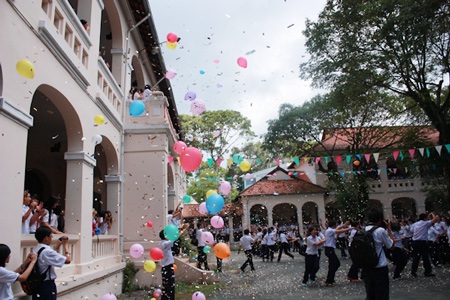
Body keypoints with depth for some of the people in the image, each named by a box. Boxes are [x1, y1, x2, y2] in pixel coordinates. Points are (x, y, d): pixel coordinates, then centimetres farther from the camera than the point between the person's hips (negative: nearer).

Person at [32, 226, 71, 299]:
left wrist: (58, 245, 15)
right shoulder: (47, 251, -22)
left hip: (37, 284, 9)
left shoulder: (36, 250, 7)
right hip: (47, 285, -9)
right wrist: (65, 245, -8)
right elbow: (67, 260, -20)